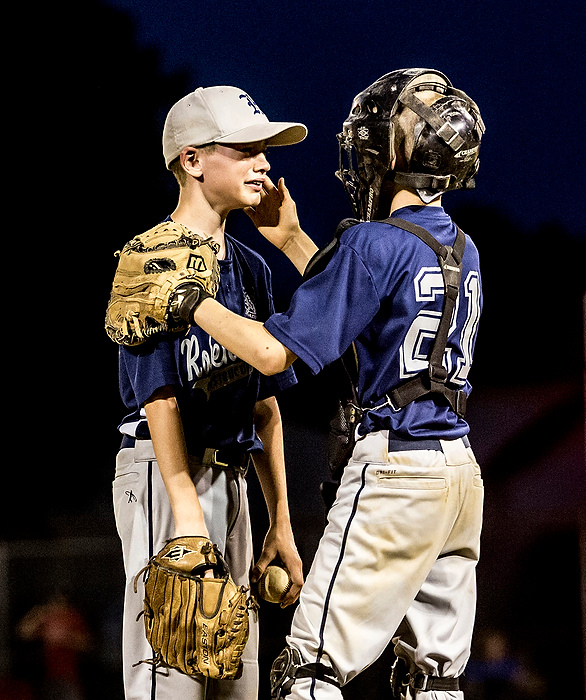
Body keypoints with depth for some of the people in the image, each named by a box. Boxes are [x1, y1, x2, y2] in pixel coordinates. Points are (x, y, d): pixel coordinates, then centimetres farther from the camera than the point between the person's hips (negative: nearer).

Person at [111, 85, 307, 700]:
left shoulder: (251, 269, 17)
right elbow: (160, 395, -16)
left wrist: (280, 524, 17)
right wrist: (188, 516, -23)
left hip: (229, 477, 9)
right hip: (165, 474, -9)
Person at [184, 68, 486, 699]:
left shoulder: (372, 244, -13)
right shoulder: (462, 250, 13)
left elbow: (273, 351, -16)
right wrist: (292, 240, 29)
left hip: (394, 468, -8)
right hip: (461, 467, 8)